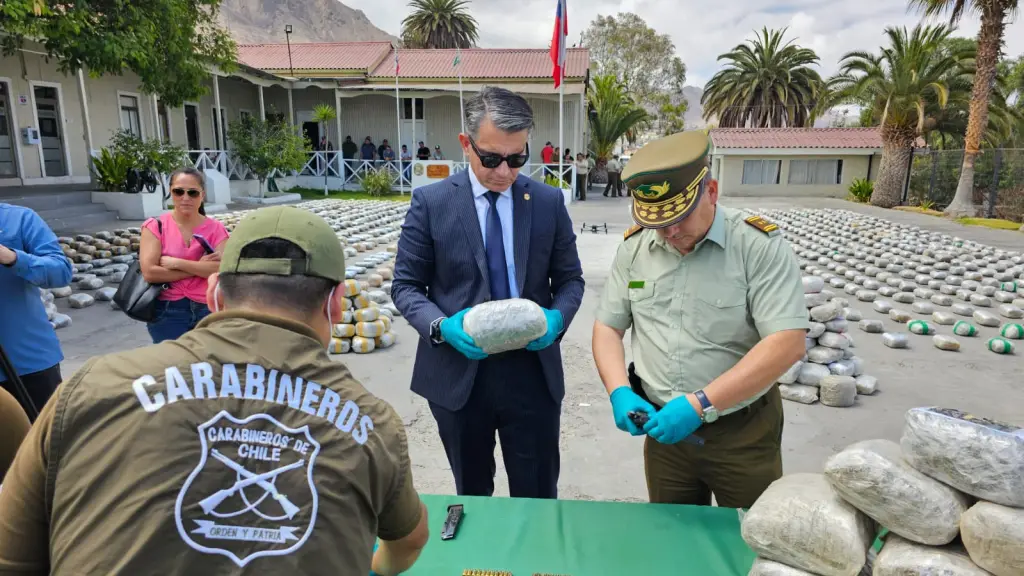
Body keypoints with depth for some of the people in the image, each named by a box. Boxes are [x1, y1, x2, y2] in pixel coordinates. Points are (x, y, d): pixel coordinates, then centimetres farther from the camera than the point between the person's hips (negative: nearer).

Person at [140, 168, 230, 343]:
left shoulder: (215, 229, 2)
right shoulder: (156, 226, -2)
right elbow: (149, 272, -13)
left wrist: (176, 263, -14)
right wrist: (200, 268, -12)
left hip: (207, 311, 2)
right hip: (167, 312, -1)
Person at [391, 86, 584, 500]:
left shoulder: (549, 202, 1)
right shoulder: (430, 202, -5)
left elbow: (570, 278, 8)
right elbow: (405, 285, -1)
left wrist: (557, 317, -14)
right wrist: (441, 326, -20)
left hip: (532, 371, 1)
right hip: (458, 372, 0)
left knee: (538, 499, 14)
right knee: (472, 497, 20)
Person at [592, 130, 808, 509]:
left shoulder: (760, 246, -15)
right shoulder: (633, 247, -2)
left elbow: (787, 343, -21)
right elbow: (608, 326, 5)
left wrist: (700, 404, -26)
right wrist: (619, 392, -13)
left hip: (743, 432, -3)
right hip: (664, 424, 4)